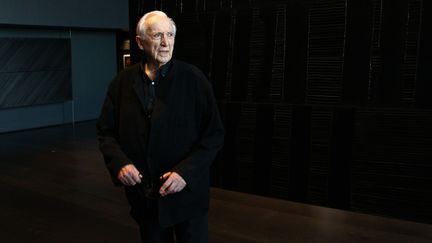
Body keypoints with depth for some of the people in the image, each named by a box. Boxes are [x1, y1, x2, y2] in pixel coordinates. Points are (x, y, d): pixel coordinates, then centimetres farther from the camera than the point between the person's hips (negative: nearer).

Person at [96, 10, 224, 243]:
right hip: (143, 195, 3)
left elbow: (214, 134, -8)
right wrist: (119, 163, -12)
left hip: (186, 193, -2)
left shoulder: (193, 78, -8)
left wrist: (186, 171, -19)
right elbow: (106, 131, 6)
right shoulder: (122, 82, 1)